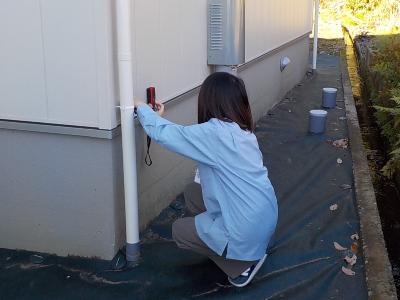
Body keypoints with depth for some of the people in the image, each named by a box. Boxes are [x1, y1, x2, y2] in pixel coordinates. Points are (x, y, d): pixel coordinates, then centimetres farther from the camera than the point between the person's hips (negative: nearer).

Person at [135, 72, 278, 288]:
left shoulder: (214, 133, -20)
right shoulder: (242, 131, 6)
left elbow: (163, 133, -11)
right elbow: (186, 135, 19)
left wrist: (143, 109, 7)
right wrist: (158, 117, 18)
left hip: (247, 229, -8)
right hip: (264, 218, 8)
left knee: (179, 230, 16)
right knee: (192, 193, 20)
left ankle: (243, 264, 8)